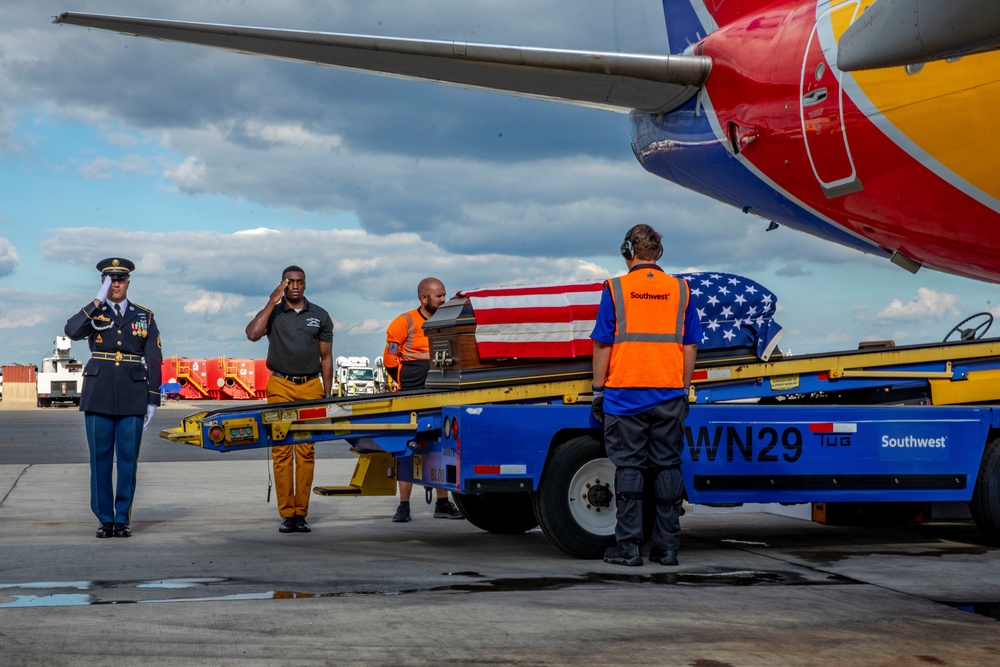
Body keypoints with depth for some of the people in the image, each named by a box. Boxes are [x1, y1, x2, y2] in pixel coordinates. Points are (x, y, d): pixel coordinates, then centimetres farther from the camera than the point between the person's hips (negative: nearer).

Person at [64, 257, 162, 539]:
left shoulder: (144, 317, 9)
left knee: (128, 460, 1)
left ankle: (123, 518, 9)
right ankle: (105, 518, 10)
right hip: (99, 396, 0)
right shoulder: (93, 313, 7)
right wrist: (98, 300, -16)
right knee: (100, 459, 2)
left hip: (132, 397, 0)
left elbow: (154, 361, 8)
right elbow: (71, 331, -15)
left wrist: (152, 400, 2)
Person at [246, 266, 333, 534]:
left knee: (306, 451, -3)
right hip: (280, 387, -1)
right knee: (281, 451, -5)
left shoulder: (320, 316, 12)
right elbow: (253, 333, -12)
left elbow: (326, 357, 13)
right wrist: (272, 302, -9)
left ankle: (301, 513, 1)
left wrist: (327, 395, 7)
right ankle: (286, 514, -2)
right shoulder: (272, 313, 9)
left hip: (310, 387, 1)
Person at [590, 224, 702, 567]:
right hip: (669, 396, 2)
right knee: (667, 468, 8)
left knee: (628, 468, 2)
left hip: (625, 394, -2)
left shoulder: (615, 289, -2)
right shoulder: (680, 290, 6)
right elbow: (690, 347, 8)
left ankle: (628, 546, 1)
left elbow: (603, 345, -3)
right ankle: (667, 547, 9)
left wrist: (598, 390, 4)